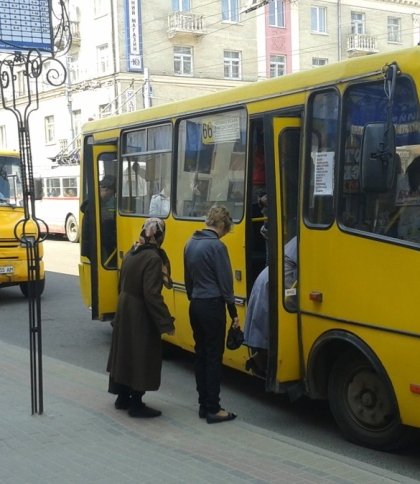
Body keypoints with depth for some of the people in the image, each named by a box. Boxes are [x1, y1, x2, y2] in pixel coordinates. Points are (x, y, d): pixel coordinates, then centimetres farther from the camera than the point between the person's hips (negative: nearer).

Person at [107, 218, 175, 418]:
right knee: (141, 357, 1)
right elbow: (152, 295, -25)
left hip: (124, 311, 9)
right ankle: (136, 405, 9)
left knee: (125, 353, 17)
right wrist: (166, 322, -21)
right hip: (141, 316, -9)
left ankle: (123, 398, 29)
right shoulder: (153, 258, -21)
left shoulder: (132, 253, 5)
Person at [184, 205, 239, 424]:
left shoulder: (190, 243, 10)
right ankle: (213, 409, 1)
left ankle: (204, 405, 18)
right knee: (214, 357, -3)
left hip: (195, 306, 8)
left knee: (201, 354, 12)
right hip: (212, 306, -8)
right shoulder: (216, 246, -15)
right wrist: (233, 312, -7)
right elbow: (225, 282, -14)